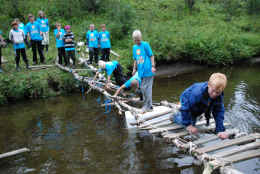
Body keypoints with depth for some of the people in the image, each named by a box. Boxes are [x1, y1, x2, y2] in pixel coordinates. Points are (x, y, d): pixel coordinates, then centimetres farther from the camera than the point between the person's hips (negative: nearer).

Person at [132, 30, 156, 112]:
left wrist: (153, 66, -12)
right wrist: (134, 69, 18)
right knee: (143, 89, 13)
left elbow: (151, 56, -4)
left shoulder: (145, 45, -5)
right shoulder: (134, 47, 14)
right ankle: (146, 106, 24)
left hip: (148, 71, -7)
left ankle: (148, 107, 3)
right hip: (141, 71, 7)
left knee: (147, 89, -6)